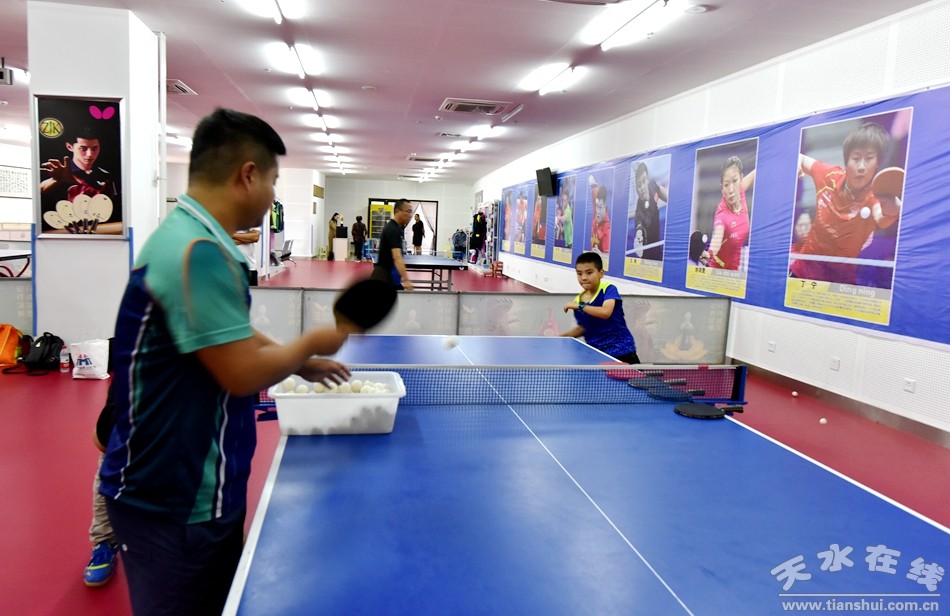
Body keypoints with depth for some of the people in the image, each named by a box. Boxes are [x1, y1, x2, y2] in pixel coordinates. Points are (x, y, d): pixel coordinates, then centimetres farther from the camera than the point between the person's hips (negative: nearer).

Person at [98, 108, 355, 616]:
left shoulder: (192, 237, 7)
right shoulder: (196, 252, -26)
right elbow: (244, 373, -27)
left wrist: (300, 364, 16)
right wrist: (311, 344, -10)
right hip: (174, 502, -9)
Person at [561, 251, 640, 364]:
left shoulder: (608, 289, -11)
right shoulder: (578, 300, 4)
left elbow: (606, 312, -30)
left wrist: (580, 306, -27)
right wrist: (560, 336, 8)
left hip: (620, 350, -5)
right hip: (596, 353, 5)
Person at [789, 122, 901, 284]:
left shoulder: (875, 195, -21)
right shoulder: (829, 175, -9)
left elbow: (881, 220, -44)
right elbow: (801, 159, 9)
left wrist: (891, 211, -68)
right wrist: (795, 162, -15)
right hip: (807, 265, 3)